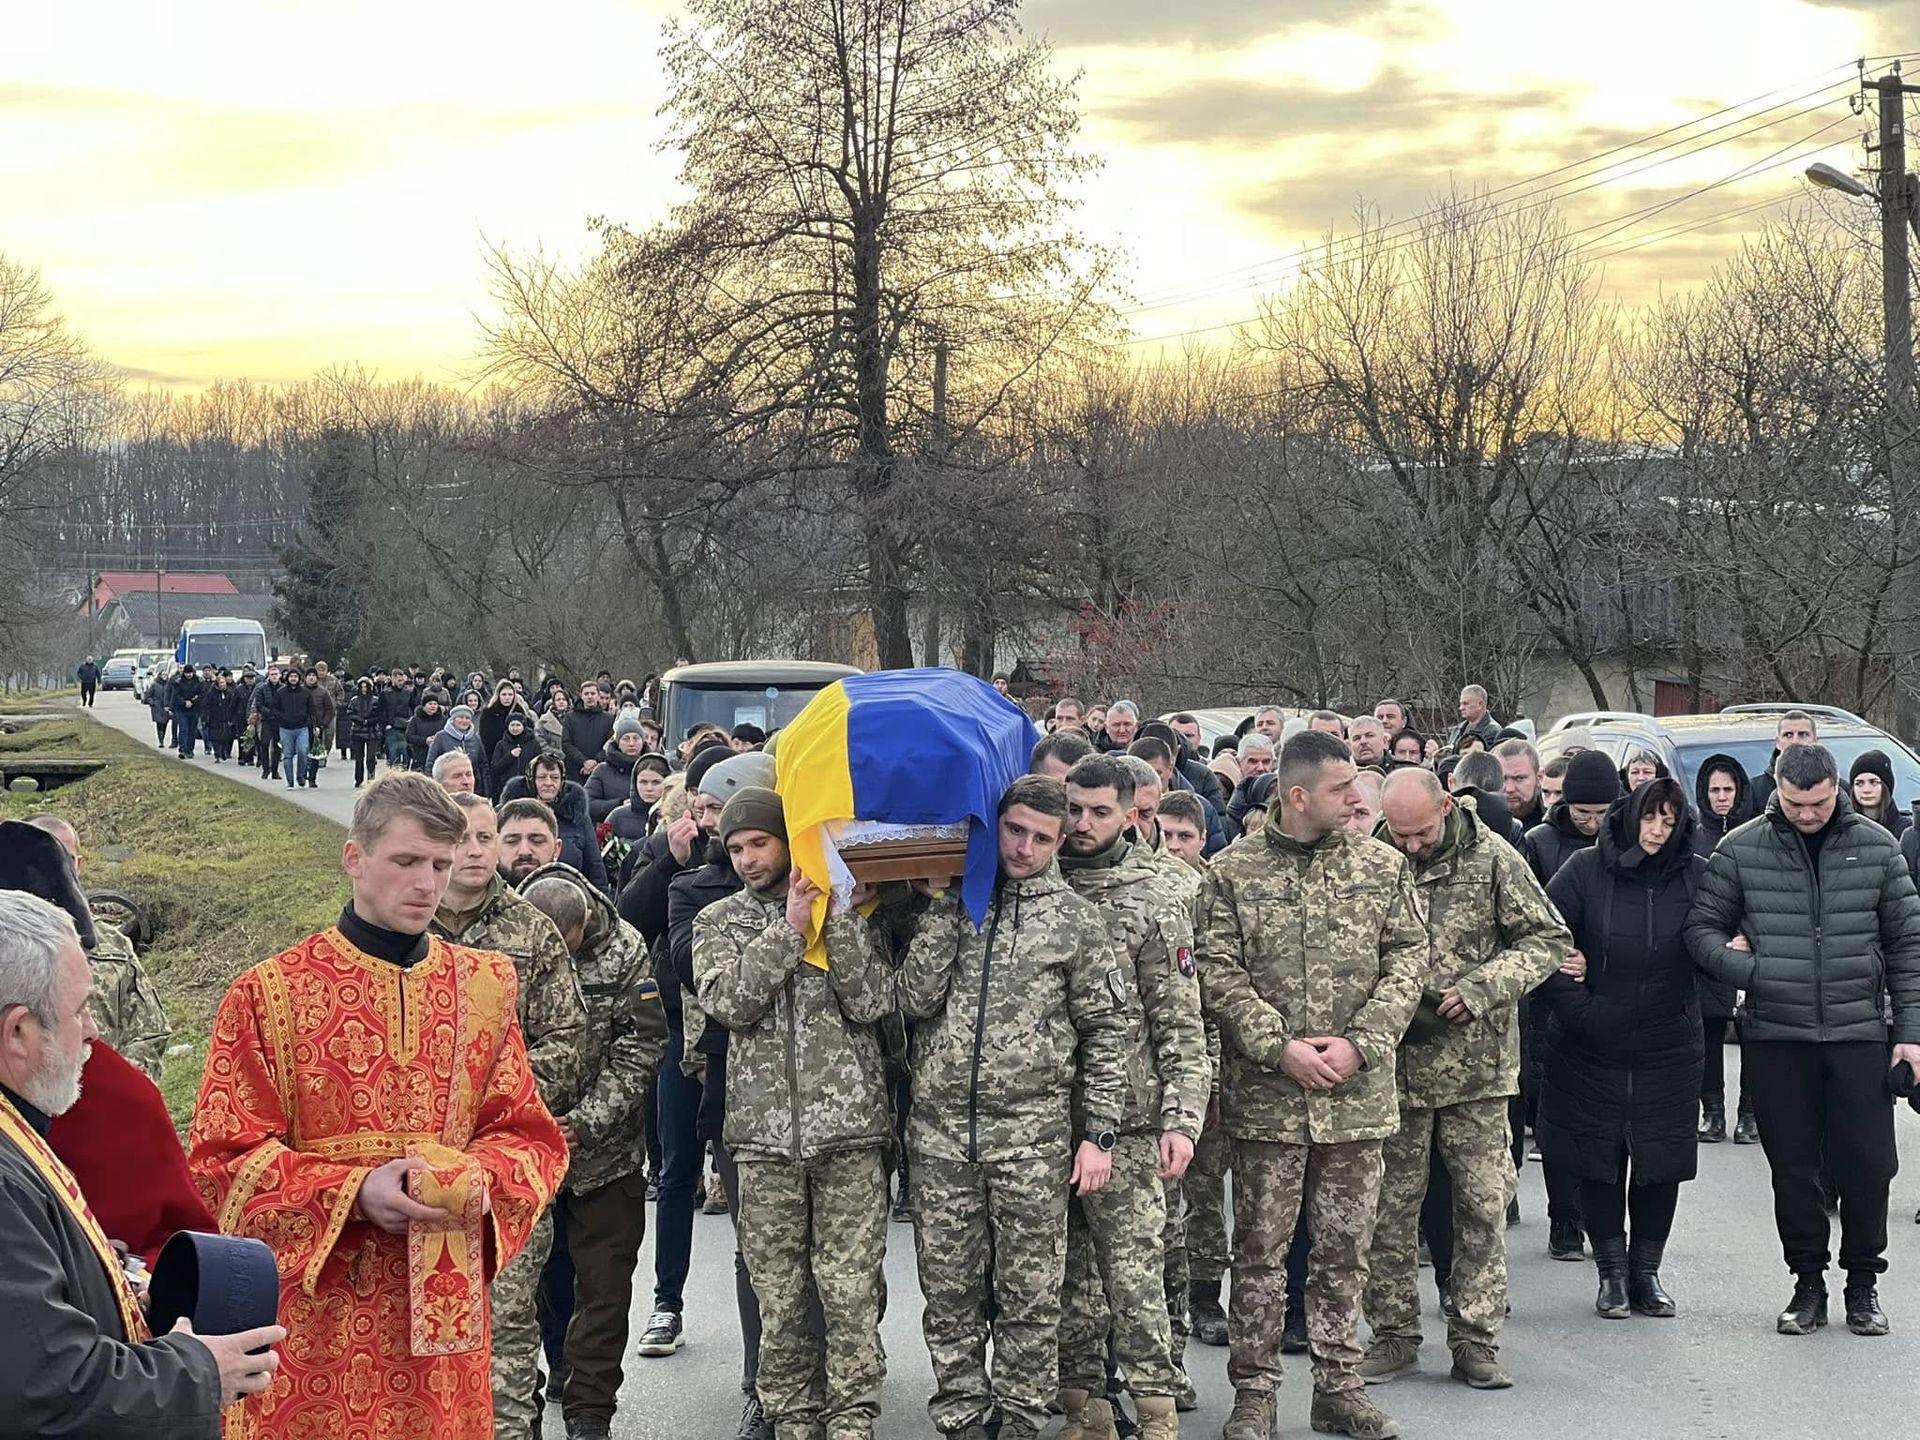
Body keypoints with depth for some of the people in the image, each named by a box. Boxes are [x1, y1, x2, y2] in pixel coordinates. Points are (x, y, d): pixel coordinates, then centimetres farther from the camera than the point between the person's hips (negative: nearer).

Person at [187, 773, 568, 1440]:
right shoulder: (268, 994, -4)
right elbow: (225, 1158, -6)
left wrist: (482, 1182, -12)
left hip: (445, 1303, 3)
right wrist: (353, 1192, -19)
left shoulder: (484, 985, 8)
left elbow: (530, 1136, 10)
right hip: (315, 1312, -3)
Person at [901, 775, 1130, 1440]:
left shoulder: (1075, 921, 4)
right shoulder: (945, 904, 8)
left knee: (1030, 1294, 3)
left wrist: (1099, 1133, -1)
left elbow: (1106, 1032, 4)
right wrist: (943, 903, -7)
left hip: (1034, 1134, -1)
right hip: (940, 1129, 2)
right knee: (949, 1290, 6)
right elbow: (916, 998, -4)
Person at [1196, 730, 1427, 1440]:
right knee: (1260, 1247, 4)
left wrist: (1360, 1044, -9)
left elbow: (1408, 957, 3)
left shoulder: (1382, 864, 6)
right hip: (1266, 1094, -2)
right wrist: (1280, 1047, -14)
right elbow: (1218, 973, -4)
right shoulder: (1232, 872, 0)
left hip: (1358, 1094, 2)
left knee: (1345, 1248, 9)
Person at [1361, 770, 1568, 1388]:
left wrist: (1480, 989, -13)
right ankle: (1394, 1333, 18)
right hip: (1394, 1060, 1)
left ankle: (1475, 1341, 12)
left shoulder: (1491, 857, -4)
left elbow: (1547, 939, -1)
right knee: (1390, 1204, 6)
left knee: (1483, 1203, 3)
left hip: (1476, 1063, -1)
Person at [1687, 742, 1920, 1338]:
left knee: (1867, 1164, 2)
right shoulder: (1741, 850, 0)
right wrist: (1746, 968, -16)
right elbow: (1701, 927, 4)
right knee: (1793, 1167, 6)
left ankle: (1863, 1282, 18)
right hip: (1776, 1037, 0)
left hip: (1858, 1032, 0)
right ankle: (1808, 1282, 19)